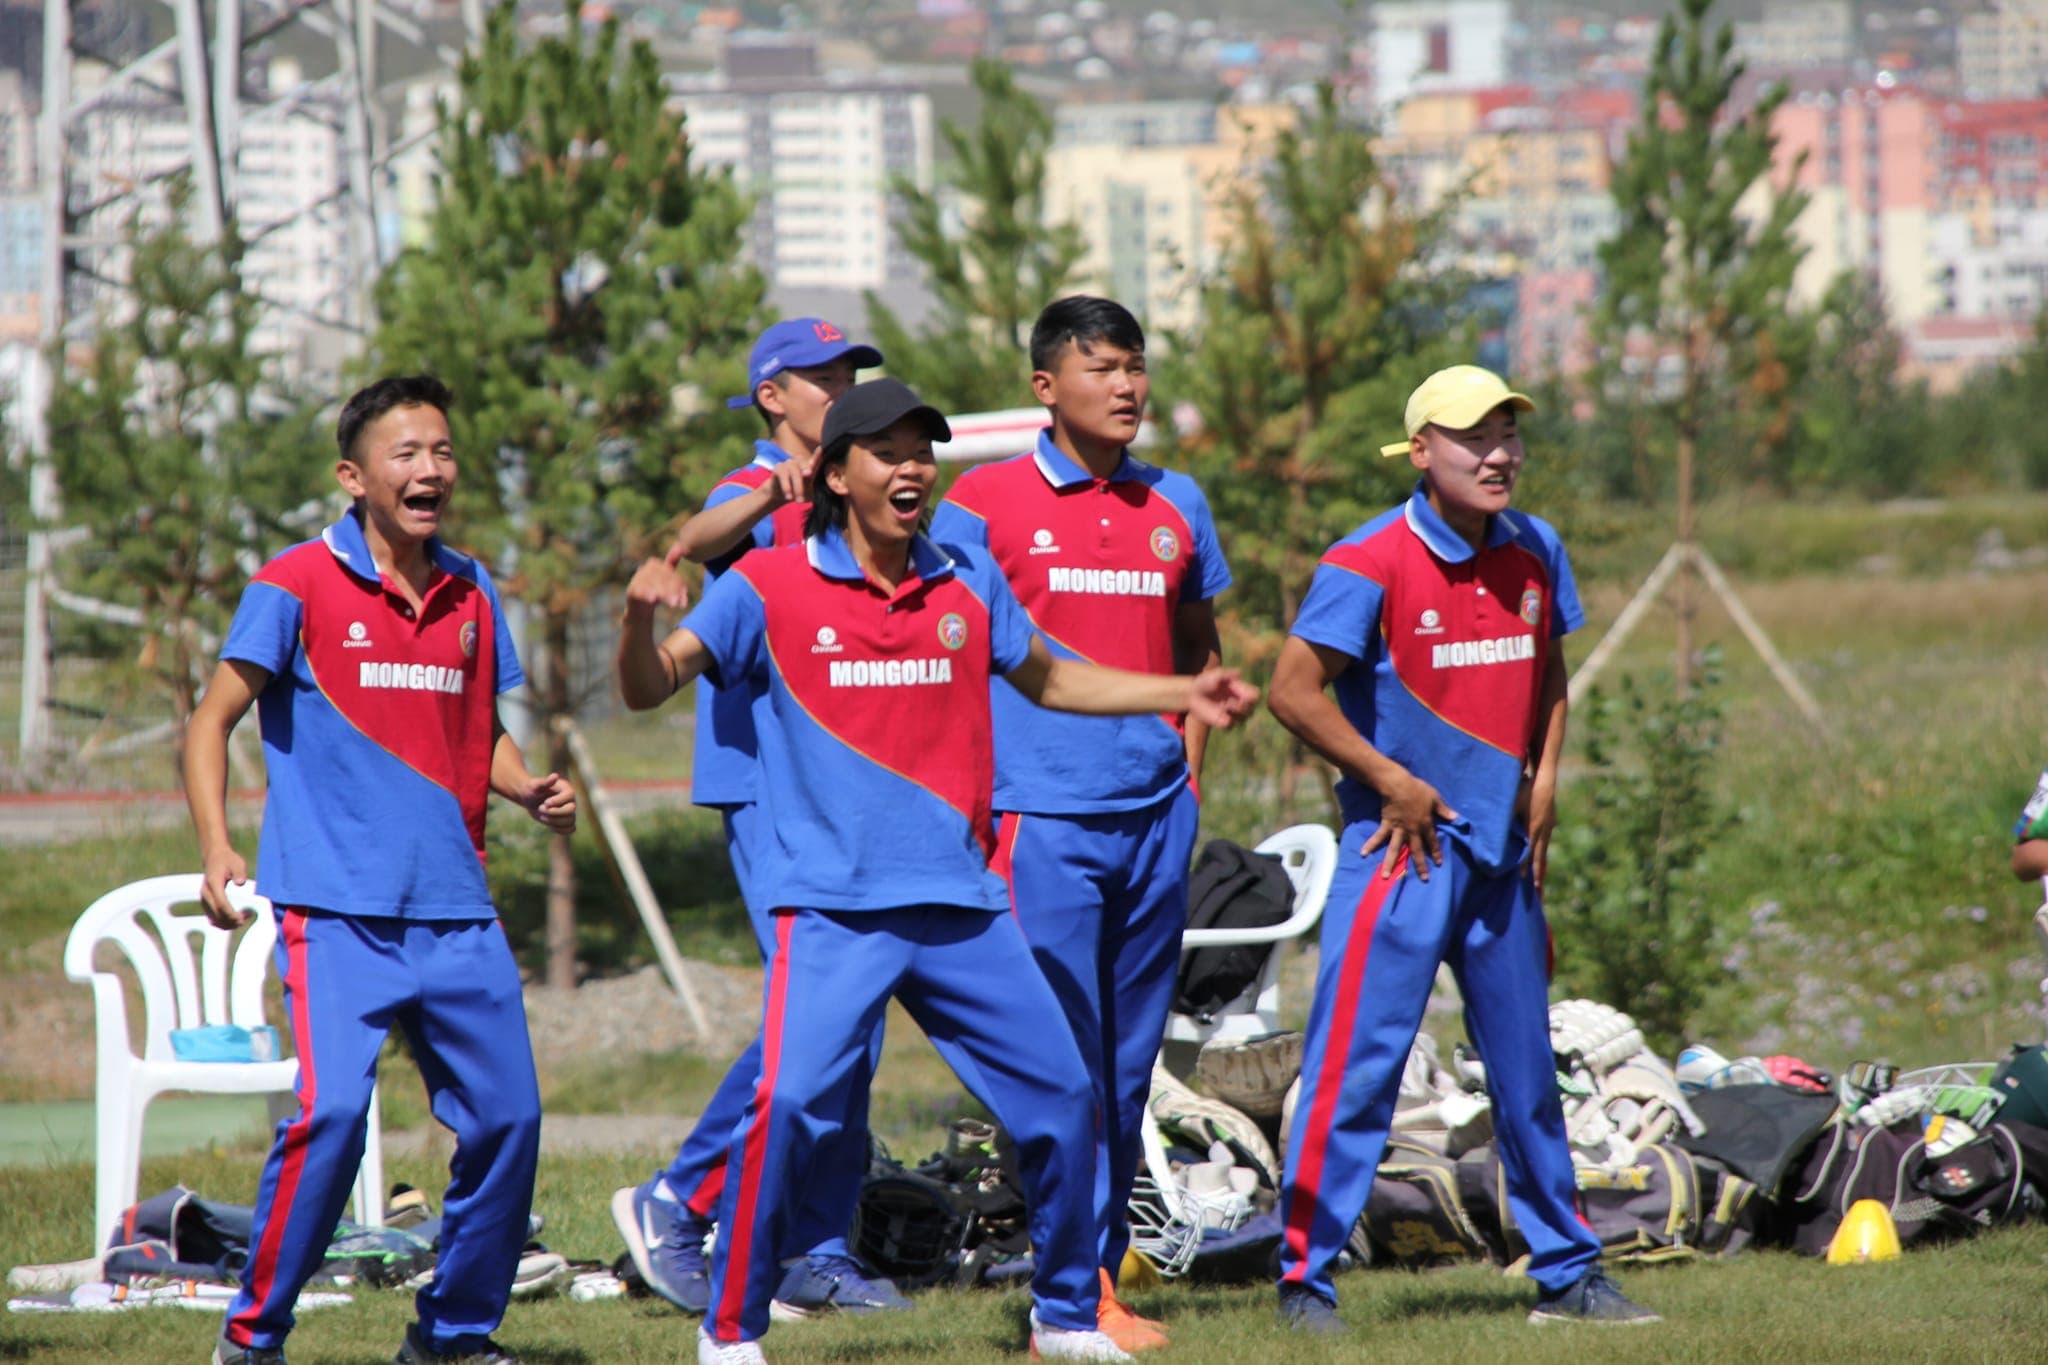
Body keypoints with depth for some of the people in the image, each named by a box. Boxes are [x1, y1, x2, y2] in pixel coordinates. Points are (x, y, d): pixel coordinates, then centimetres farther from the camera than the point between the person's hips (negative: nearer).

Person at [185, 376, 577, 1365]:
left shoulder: (470, 596, 12)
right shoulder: (296, 587, -4)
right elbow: (212, 719, -2)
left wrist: (531, 790, 4)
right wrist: (216, 850, -13)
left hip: (455, 911, 5)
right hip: (334, 909, -5)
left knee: (507, 1116, 2)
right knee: (331, 1109, -20)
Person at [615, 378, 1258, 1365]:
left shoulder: (968, 583, 10)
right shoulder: (768, 589, -2)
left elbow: (1048, 680, 26)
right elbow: (649, 688, -6)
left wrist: (1186, 694, 18)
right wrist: (641, 619, -28)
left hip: (960, 904, 4)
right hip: (830, 908, -4)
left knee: (1059, 1097, 6)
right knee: (788, 1105, -19)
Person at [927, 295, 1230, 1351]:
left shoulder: (1174, 505, 12)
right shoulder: (983, 503, -2)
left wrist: (1189, 768, 13)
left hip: (1154, 817, 5)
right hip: (1041, 817, -5)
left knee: (1129, 1056, 8)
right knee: (1064, 1053, -8)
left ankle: (1098, 1267, 14)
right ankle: (1084, 1287, -7)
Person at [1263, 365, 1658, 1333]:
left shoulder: (1536, 554, 6)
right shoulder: (1369, 564, -14)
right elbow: (1292, 689, -16)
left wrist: (1543, 779, 9)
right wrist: (1392, 781, -13)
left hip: (1502, 852, 6)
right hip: (1404, 847, -6)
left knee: (1528, 1068, 14)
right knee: (1356, 1063, -9)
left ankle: (1565, 1272, 22)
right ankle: (1305, 1278, -3)